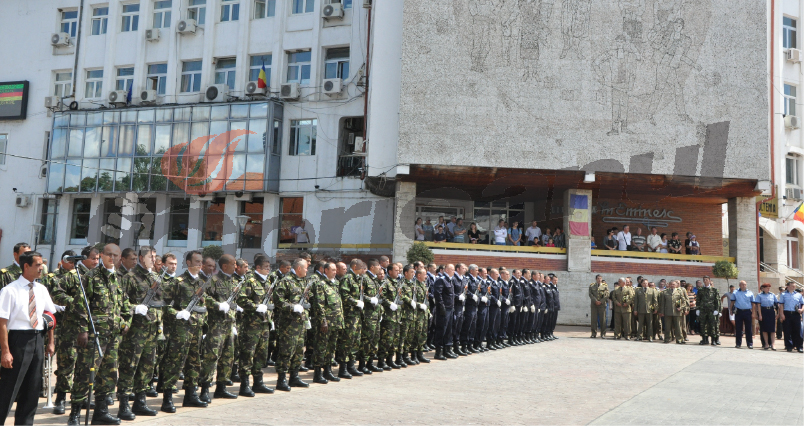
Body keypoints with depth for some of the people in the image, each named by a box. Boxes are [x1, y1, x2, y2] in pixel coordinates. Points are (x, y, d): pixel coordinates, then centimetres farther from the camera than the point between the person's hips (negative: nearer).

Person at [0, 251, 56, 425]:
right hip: (18, 339, -6)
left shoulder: (42, 290, 9)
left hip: (38, 340, 6)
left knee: (32, 389, 13)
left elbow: (50, 316, 17)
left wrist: (50, 342, 12)